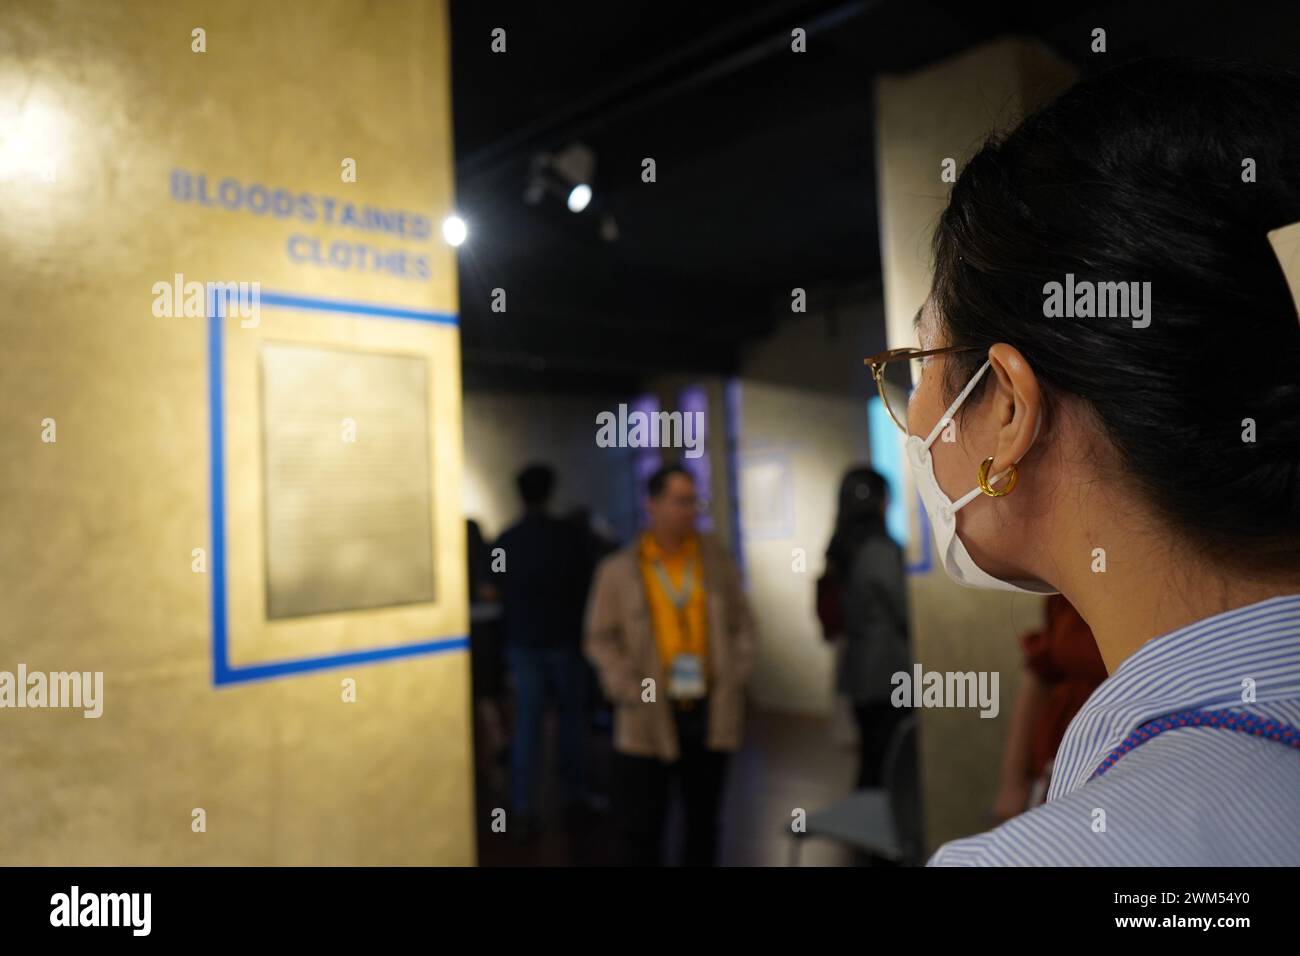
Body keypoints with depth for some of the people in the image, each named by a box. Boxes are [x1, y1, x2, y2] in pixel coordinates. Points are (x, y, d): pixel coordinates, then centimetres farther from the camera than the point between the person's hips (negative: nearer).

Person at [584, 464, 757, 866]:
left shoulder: (716, 560, 5)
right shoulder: (619, 570, -2)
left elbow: (742, 624, 12)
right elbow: (601, 639, 1)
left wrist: (736, 674, -1)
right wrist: (628, 689, -11)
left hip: (710, 712, 3)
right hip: (650, 717, -2)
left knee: (703, 818, 16)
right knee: (642, 825, 6)